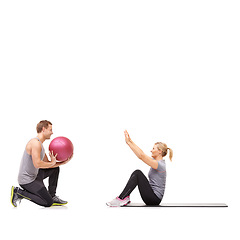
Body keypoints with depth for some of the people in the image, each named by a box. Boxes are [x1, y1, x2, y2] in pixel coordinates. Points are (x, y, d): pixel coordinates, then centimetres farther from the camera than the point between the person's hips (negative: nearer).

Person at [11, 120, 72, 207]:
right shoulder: (36, 143, -19)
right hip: (27, 180, -10)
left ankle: (52, 196, 17)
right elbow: (37, 164, -28)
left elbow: (47, 164, 16)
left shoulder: (40, 145, 14)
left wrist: (62, 162, 4)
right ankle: (19, 192, -4)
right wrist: (52, 163, -13)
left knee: (55, 169, 18)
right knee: (48, 203, -9)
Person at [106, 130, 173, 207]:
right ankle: (125, 198, -1)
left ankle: (121, 199, -19)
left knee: (137, 173, -18)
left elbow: (141, 156, -22)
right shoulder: (157, 161, 11)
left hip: (155, 199, -10)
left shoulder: (160, 165, -16)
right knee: (136, 173, 4)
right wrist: (130, 141, 6)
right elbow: (141, 154, 12)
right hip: (153, 197, 10)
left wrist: (129, 142, -18)